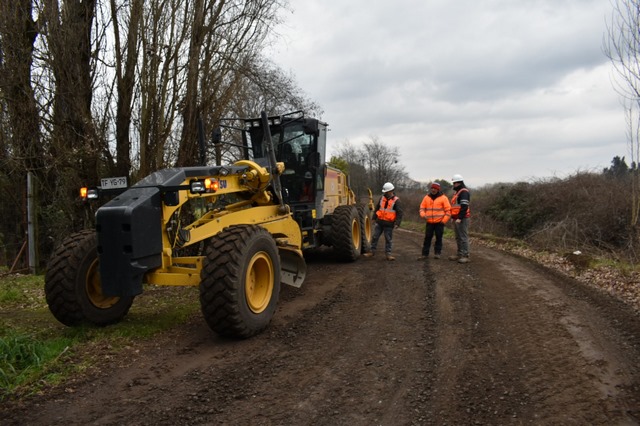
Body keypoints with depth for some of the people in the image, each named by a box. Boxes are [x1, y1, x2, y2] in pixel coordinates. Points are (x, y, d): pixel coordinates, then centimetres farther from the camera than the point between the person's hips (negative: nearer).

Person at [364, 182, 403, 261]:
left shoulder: (396, 200, -8)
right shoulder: (382, 198, 7)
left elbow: (399, 213, -10)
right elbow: (377, 208, 17)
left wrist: (397, 223, -17)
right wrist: (374, 218, 16)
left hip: (389, 224, -4)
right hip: (379, 222, 5)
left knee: (388, 239, 4)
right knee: (375, 237, 7)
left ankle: (388, 254, 13)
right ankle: (372, 251, 17)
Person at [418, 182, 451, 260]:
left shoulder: (443, 198, -2)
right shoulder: (426, 197, 8)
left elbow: (448, 210, -2)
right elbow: (422, 208, 12)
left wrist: (444, 220, -9)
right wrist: (423, 214, -8)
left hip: (439, 222, -3)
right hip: (429, 222, 3)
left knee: (438, 238, 4)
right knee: (427, 238, 3)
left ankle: (437, 253, 14)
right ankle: (425, 254, 7)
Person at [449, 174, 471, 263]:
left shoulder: (464, 192, -10)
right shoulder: (457, 192, 21)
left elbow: (464, 206, -20)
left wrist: (460, 218, -23)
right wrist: (453, 217, 20)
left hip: (462, 219, -10)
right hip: (456, 219, 10)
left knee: (463, 237, -9)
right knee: (458, 238, 12)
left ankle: (465, 256, -7)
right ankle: (459, 254, 18)